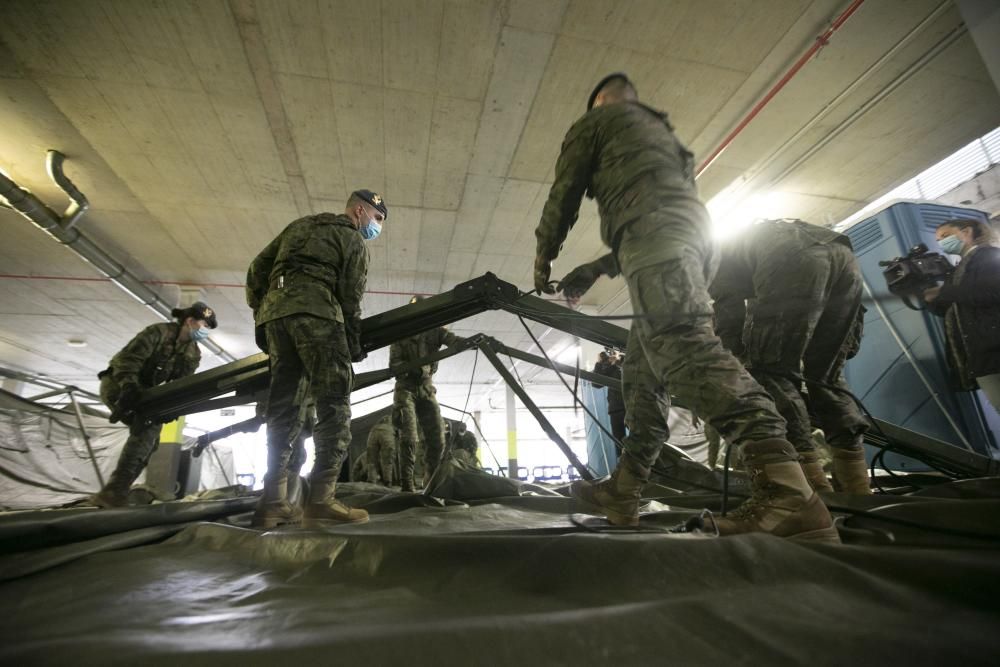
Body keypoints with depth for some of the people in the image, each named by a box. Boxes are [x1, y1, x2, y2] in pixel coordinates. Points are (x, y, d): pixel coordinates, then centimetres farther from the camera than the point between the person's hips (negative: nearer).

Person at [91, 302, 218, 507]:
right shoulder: (159, 332, -18)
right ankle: (114, 492, -25)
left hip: (140, 390, 8)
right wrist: (129, 388, -36)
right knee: (147, 427, -24)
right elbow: (128, 358, -24)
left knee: (150, 437, 0)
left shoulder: (193, 355, 1)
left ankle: (115, 492, 8)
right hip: (117, 383, -8)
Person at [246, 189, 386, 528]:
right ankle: (321, 501, -16)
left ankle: (273, 503, 5)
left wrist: (260, 313, 24)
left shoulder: (299, 225, 31)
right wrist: (355, 344, 5)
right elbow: (350, 296, 0)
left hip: (274, 312, 7)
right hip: (315, 313, -7)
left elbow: (257, 268, 23)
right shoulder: (353, 239, 12)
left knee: (281, 408, 6)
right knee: (333, 404, -10)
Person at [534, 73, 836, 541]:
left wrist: (543, 256, 25)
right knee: (641, 370, 4)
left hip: (657, 238, -8)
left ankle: (787, 495, -36)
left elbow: (565, 193, 13)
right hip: (692, 233, 9)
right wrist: (593, 269, 34)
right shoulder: (658, 130, 42)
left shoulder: (596, 120, 21)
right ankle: (622, 491, 5)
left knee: (684, 343, -26)